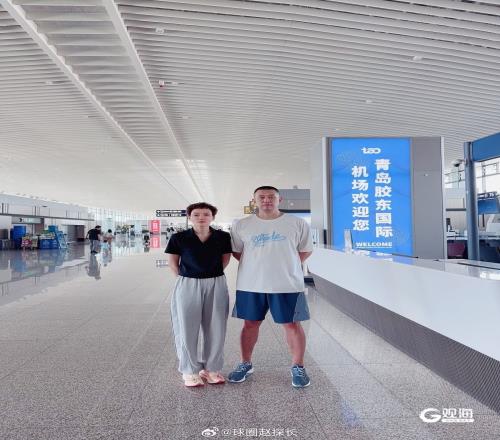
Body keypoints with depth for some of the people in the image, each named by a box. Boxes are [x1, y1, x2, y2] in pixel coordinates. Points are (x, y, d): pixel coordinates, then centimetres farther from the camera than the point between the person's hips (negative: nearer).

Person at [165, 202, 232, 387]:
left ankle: (212, 368, 24)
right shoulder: (179, 238, -5)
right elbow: (172, 262, 5)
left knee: (216, 328, 8)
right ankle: (190, 371, 19)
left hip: (216, 285, 2)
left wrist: (211, 275, 7)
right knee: (187, 328, 3)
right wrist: (186, 278, 4)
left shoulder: (223, 237, -2)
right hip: (187, 285, -1)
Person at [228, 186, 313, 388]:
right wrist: (255, 266, 3)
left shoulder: (297, 223, -1)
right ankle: (245, 364, 30)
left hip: (287, 285, -1)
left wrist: (287, 266, 1)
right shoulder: (241, 225, 1)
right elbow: (236, 251, 11)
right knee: (250, 324, 12)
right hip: (251, 285, 1)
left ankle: (298, 367, 23)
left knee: (292, 325, 5)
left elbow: (305, 250, 9)